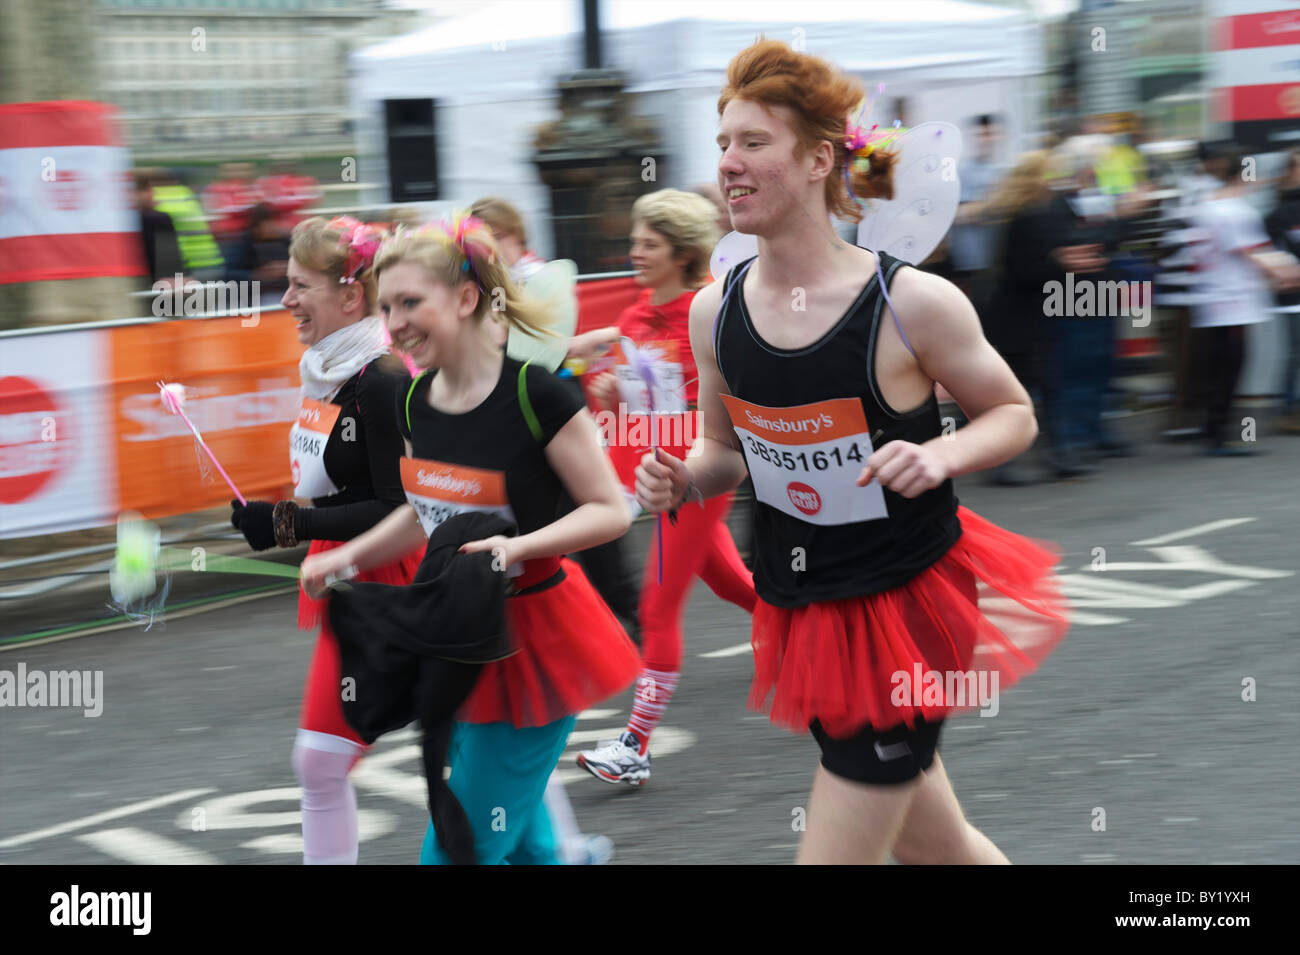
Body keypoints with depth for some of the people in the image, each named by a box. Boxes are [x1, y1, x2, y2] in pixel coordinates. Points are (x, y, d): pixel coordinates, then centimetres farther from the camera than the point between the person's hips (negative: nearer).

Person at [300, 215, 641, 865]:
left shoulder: (535, 393, -19)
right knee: (519, 843, 15)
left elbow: (610, 511, -15)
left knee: (460, 850, -6)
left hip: (530, 637, -7)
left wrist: (519, 546, -28)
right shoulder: (416, 402, 2)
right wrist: (348, 557, 8)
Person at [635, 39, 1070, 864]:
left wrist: (941, 455, -23)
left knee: (837, 849, -5)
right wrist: (681, 481, -10)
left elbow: (1014, 416, -3)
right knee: (932, 845, 19)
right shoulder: (715, 311, -4)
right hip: (802, 608, 5)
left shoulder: (912, 303, -17)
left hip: (909, 598, -5)